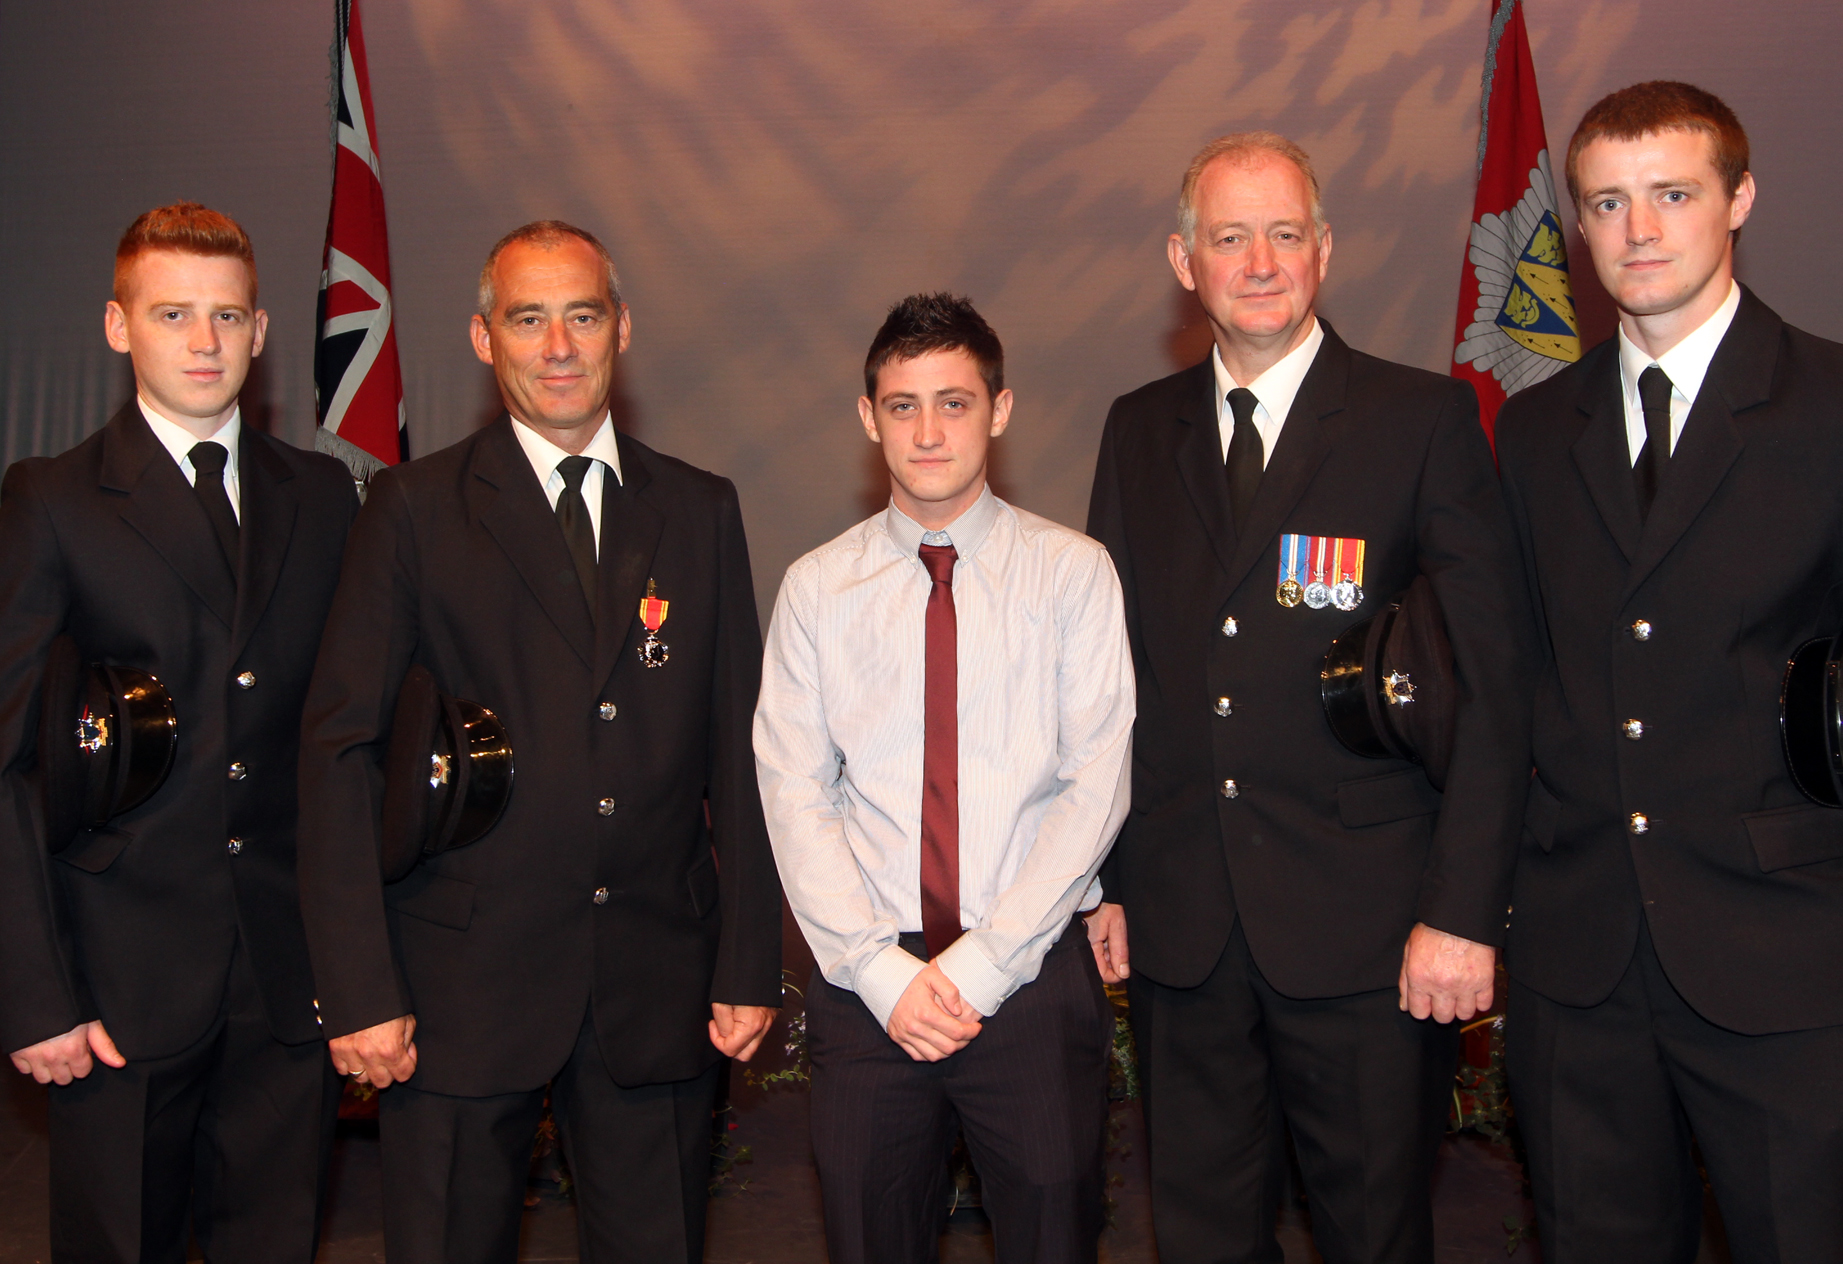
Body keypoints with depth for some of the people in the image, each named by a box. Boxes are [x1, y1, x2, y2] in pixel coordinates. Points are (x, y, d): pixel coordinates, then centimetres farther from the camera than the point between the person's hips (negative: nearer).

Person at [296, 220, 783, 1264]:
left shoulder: (701, 511, 7)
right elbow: (340, 752, -3)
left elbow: (738, 750, 6)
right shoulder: (416, 509, 0)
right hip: (463, 985, -2)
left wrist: (751, 966, 2)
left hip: (659, 988, 2)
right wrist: (358, 987, -9)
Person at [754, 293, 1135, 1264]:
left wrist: (982, 963, -11)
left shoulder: (1072, 572, 0)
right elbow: (795, 798, 0)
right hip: (866, 988, 1)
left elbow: (1095, 786, -5)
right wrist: (881, 970, -10)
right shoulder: (816, 589, 4)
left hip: (1034, 976, -1)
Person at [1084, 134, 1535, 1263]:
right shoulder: (1139, 431, 8)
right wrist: (1105, 876, 6)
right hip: (1180, 921, 4)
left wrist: (1463, 912, -12)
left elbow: (1495, 686, -7)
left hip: (1366, 926, -3)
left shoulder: (1426, 421, -3)